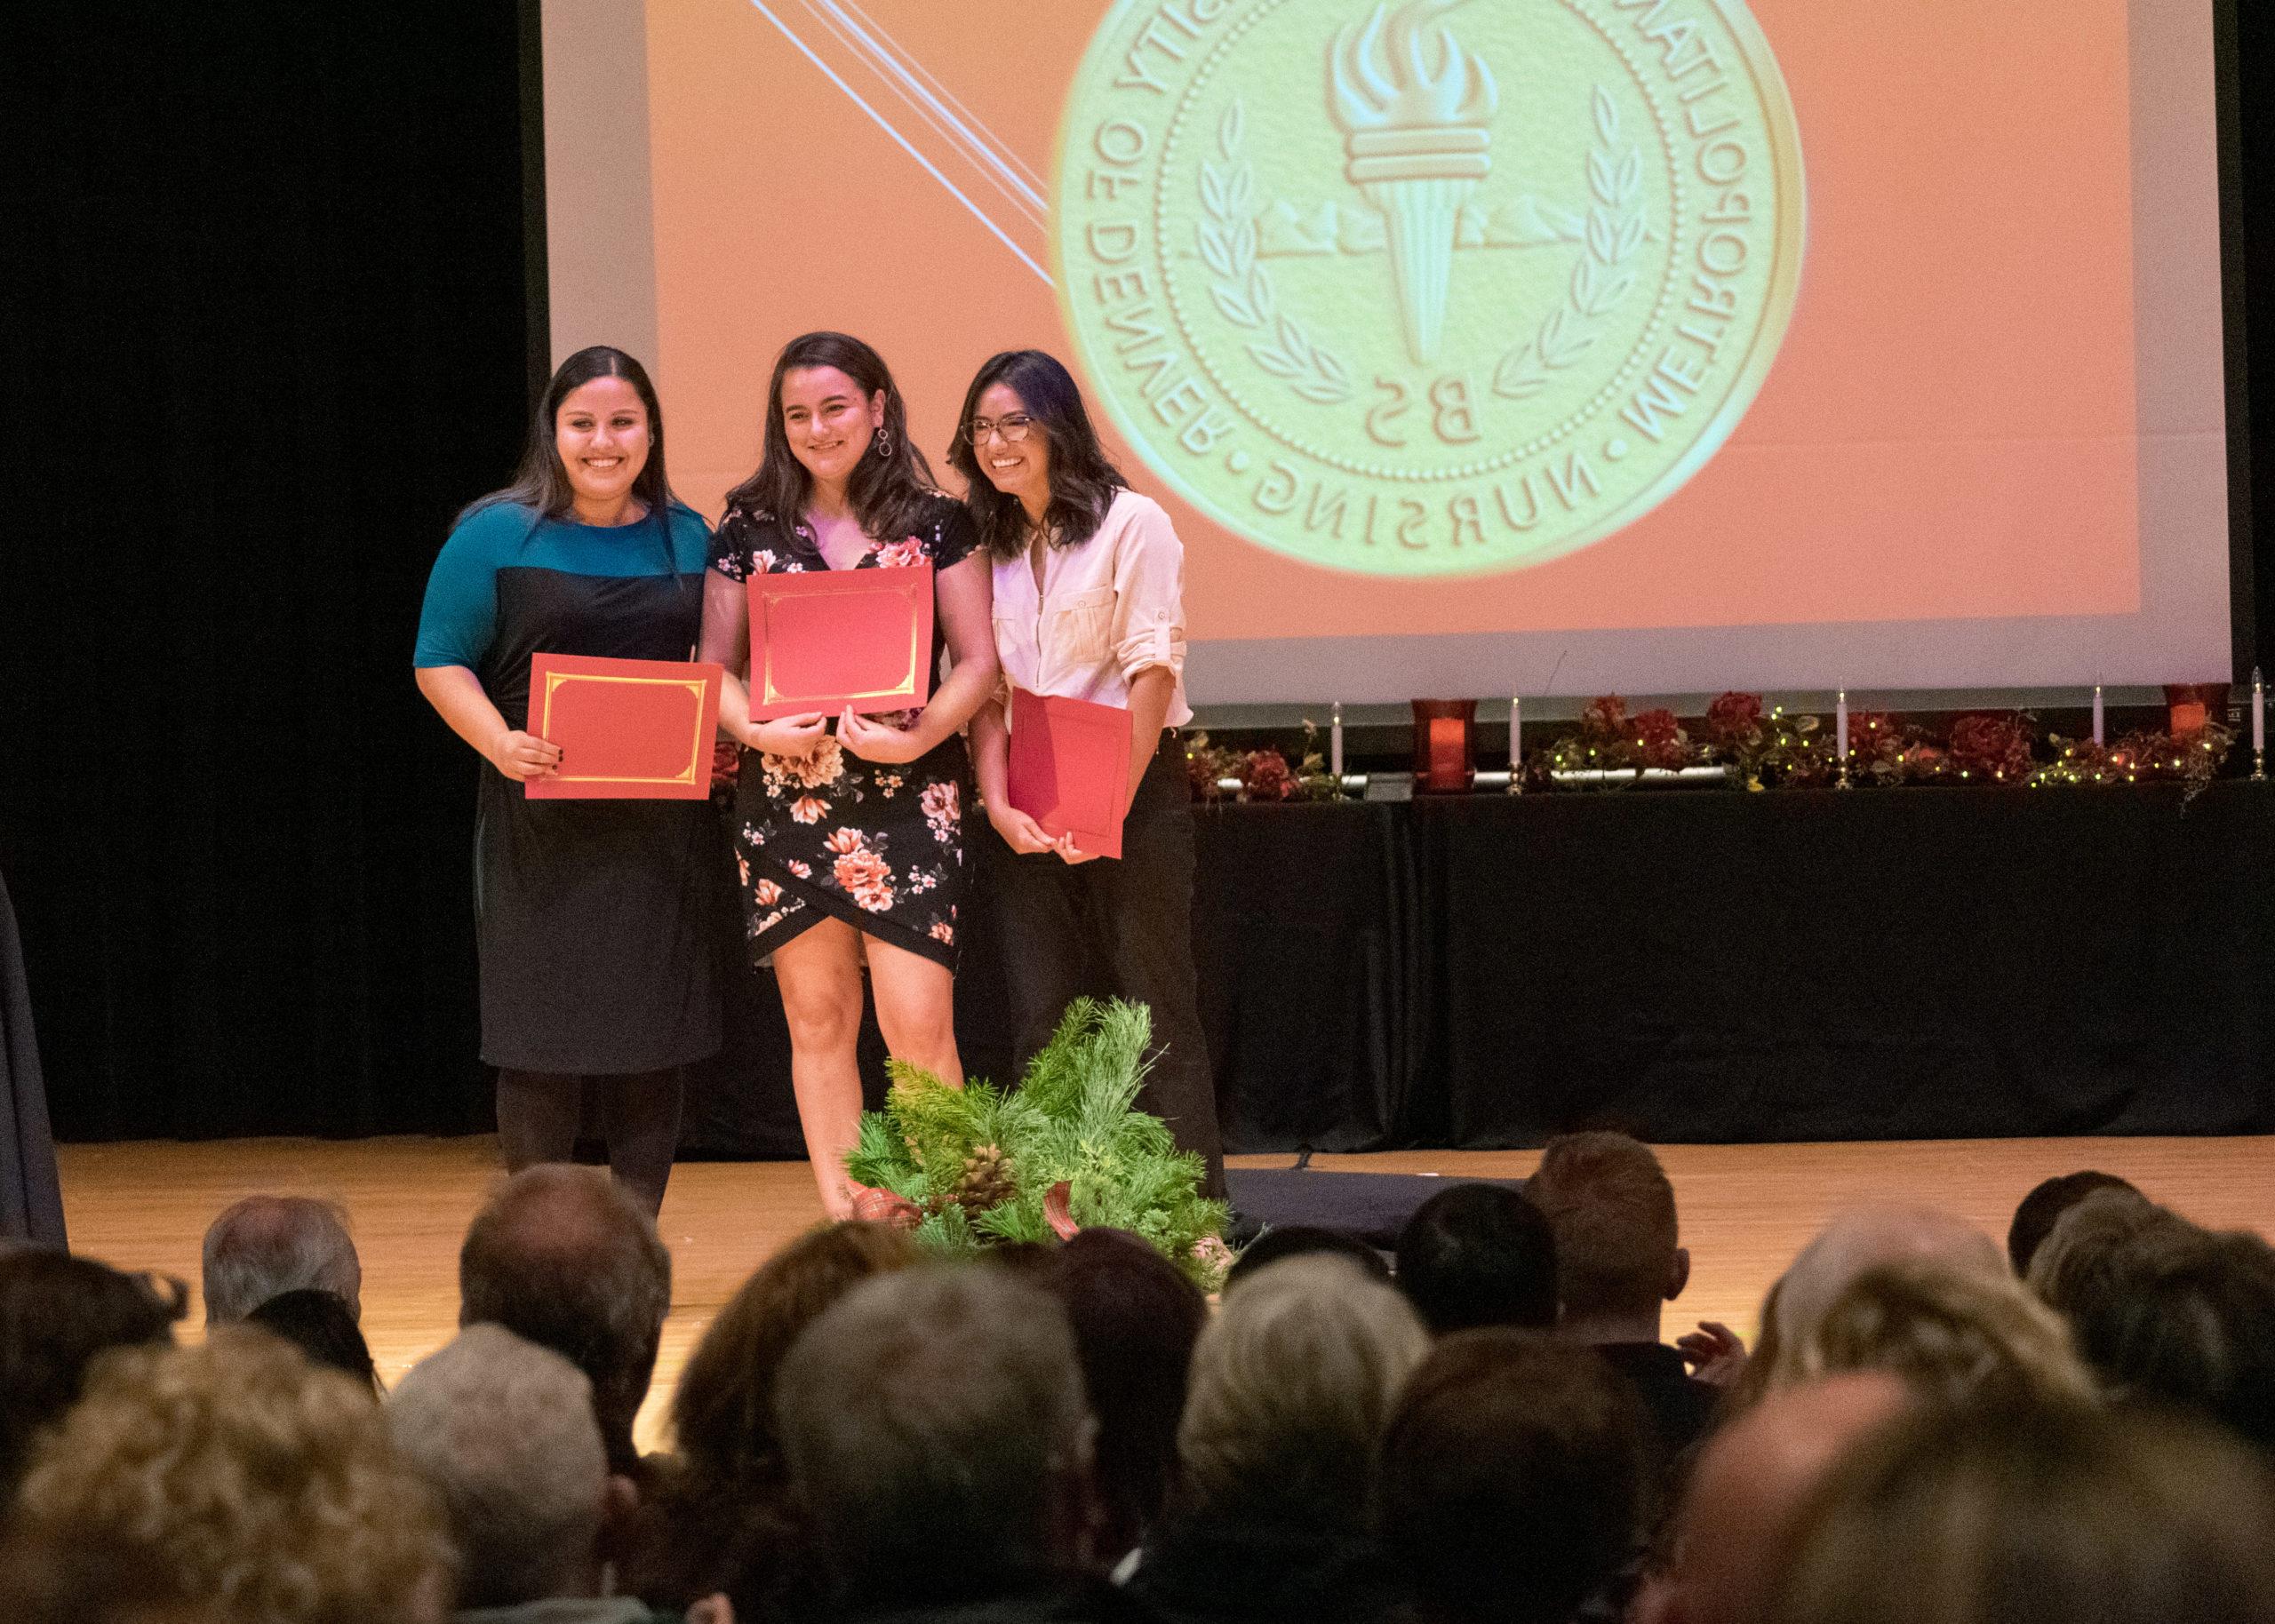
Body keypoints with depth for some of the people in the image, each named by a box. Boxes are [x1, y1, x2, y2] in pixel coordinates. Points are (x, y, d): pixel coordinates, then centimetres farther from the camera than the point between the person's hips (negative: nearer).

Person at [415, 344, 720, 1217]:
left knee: (654, 1042, 4)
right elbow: (441, 663, -2)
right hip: (543, 827, -3)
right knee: (544, 1043, -4)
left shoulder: (686, 539, 11)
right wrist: (499, 742, -20)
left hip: (662, 826, 3)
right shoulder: (498, 536, -1)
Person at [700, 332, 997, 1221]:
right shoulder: (750, 527, 9)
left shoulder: (934, 522, 5)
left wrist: (924, 731, -14)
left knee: (918, 1021, -10)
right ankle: (844, 1223, 12)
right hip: (784, 797, 2)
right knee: (818, 1018, 5)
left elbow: (978, 660, 3)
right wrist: (755, 730, -10)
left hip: (906, 791, -2)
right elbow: (715, 666, 10)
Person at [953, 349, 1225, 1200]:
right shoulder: (986, 543, 12)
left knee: (1156, 1017, -2)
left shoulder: (1130, 523, -3)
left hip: (1134, 795, -4)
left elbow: (1154, 670, -9)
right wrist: (997, 802, -10)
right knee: (1040, 1025, 2)